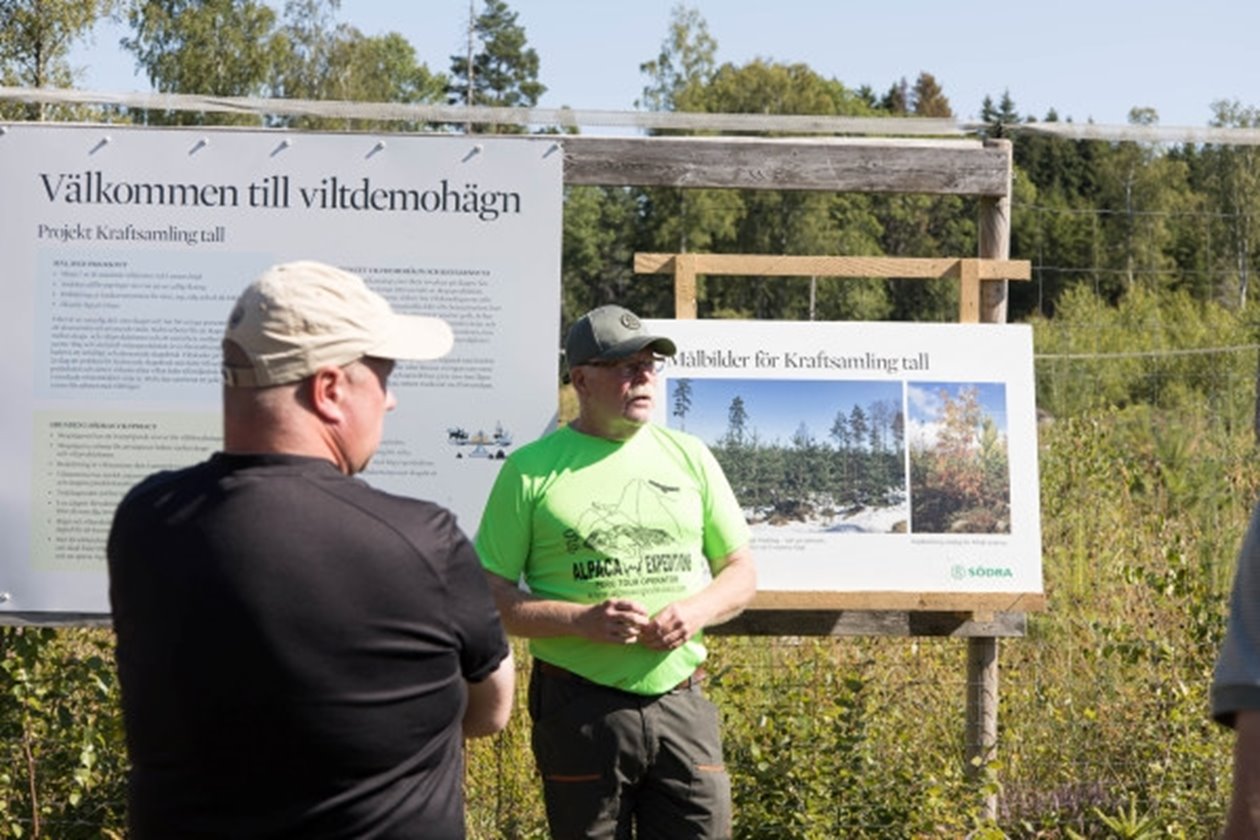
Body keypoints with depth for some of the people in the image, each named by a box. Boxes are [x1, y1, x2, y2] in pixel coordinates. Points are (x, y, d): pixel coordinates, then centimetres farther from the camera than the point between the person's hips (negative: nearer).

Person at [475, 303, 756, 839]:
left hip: (681, 701, 3)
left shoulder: (689, 457, 9)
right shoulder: (532, 470, -1)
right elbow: (490, 596, -3)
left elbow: (741, 572, 13)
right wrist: (583, 621, -18)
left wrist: (695, 611, -8)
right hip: (580, 709, -3)